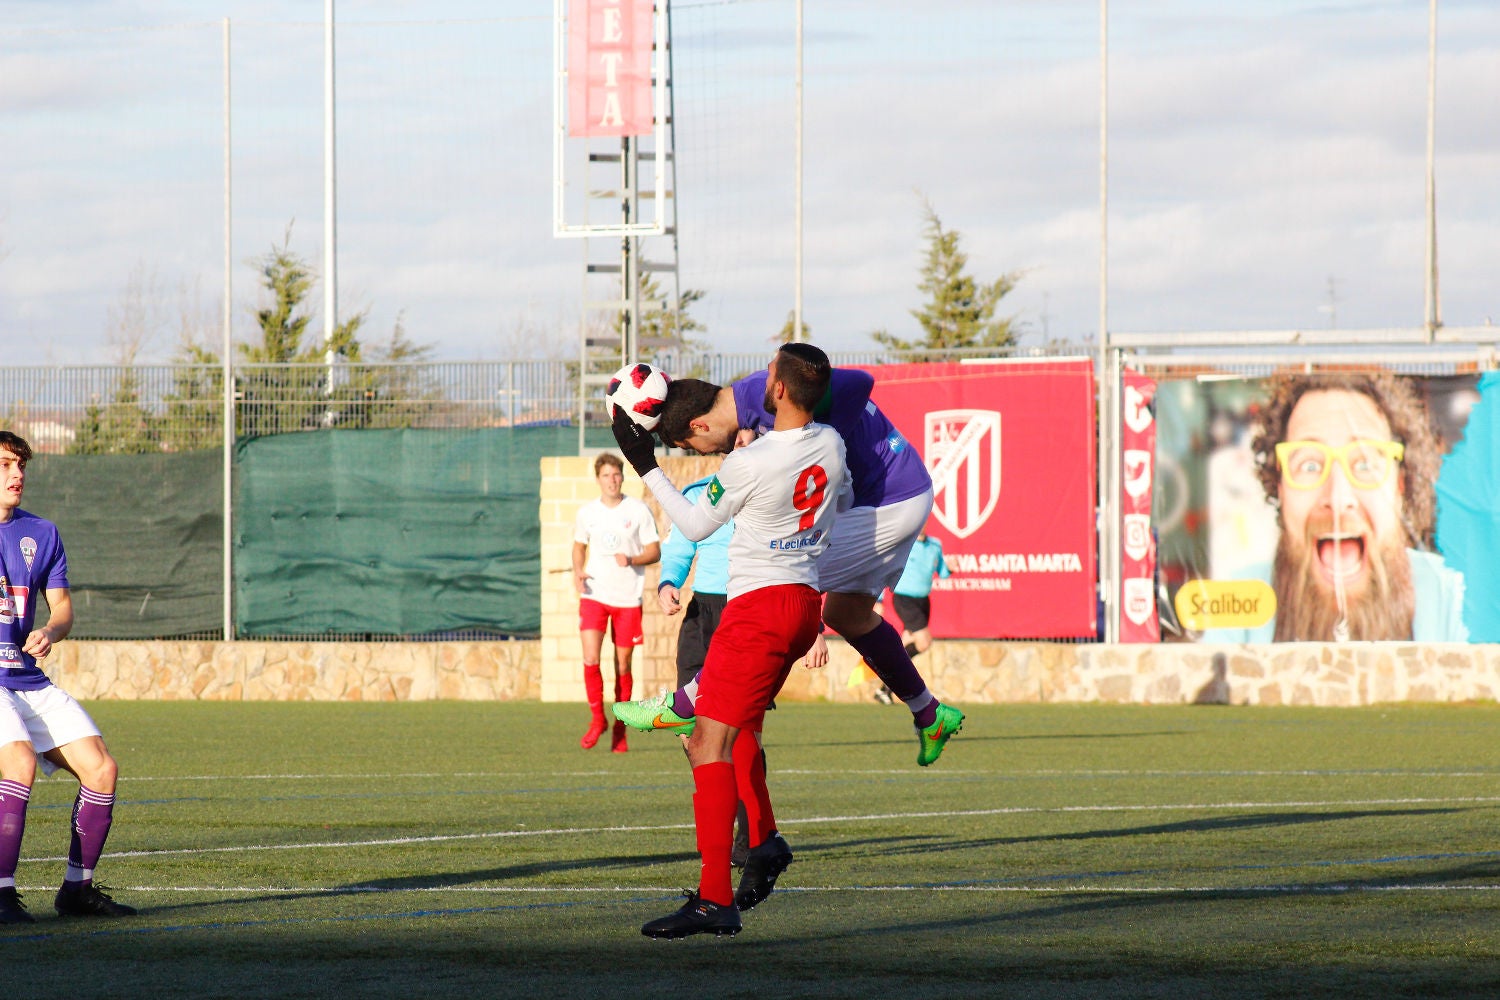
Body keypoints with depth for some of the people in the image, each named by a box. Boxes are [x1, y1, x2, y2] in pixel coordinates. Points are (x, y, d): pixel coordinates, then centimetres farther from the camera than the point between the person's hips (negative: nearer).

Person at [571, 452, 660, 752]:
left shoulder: (639, 511, -1)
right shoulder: (586, 512, 5)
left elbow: (654, 551, 2)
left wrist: (631, 560, -18)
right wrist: (578, 571, 0)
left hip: (628, 598, -1)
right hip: (594, 594, 1)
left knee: (623, 665, 3)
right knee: (591, 658, -14)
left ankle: (620, 729, 16)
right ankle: (597, 719, 4)